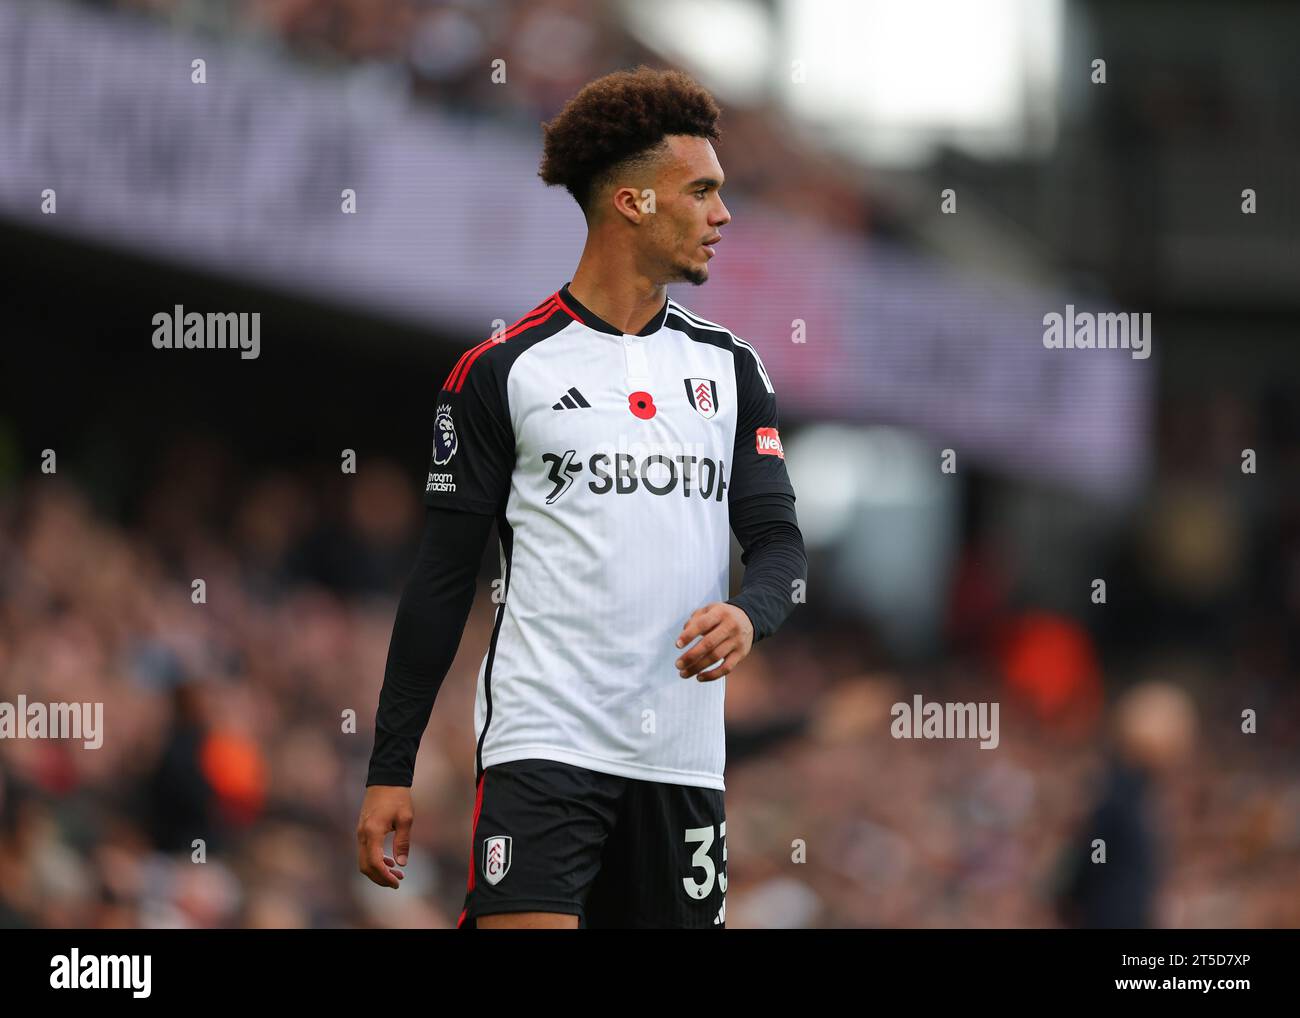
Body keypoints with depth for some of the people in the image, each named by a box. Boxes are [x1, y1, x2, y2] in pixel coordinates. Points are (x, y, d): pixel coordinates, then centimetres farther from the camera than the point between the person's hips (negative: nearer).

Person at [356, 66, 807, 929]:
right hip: (543, 738, -5)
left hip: (683, 756, 5)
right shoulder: (502, 370, 0)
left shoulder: (730, 366, 13)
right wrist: (390, 769, -2)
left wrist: (748, 614, -16)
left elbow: (780, 540, 10)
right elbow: (442, 576, 1)